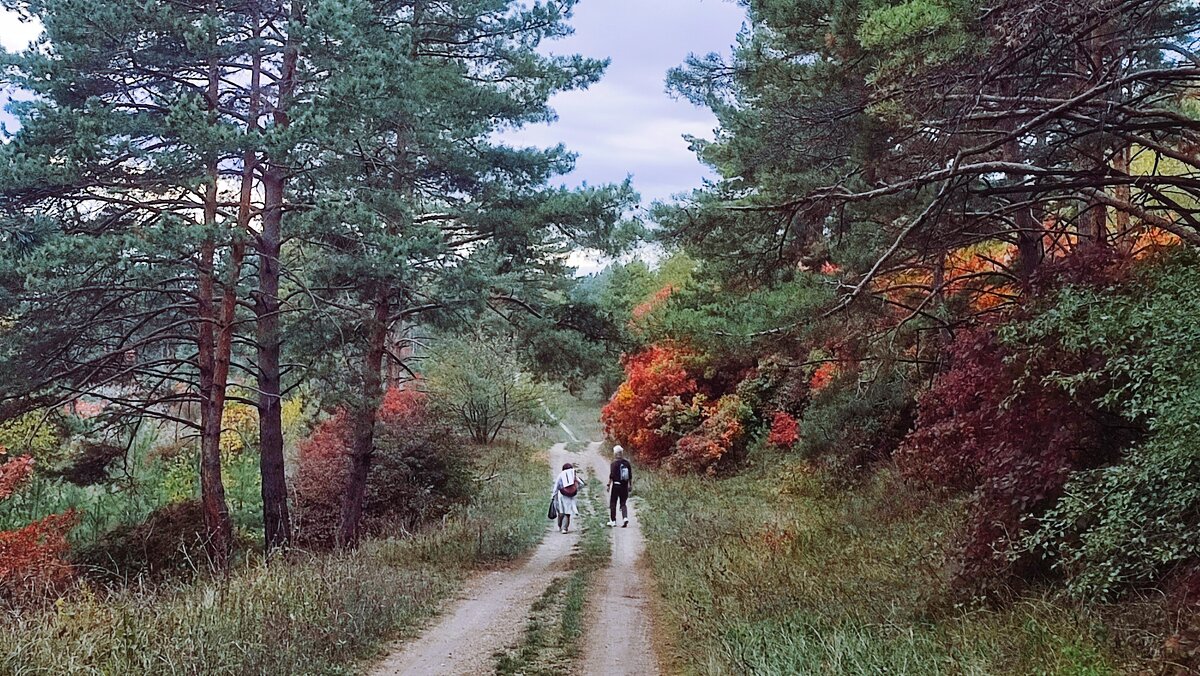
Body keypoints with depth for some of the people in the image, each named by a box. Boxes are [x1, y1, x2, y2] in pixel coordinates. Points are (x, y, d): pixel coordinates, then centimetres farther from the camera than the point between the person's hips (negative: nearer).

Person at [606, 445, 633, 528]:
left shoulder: (614, 464, -10)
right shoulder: (627, 463, 3)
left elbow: (611, 476, -12)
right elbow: (630, 476, 8)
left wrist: (608, 485, -5)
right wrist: (630, 485, 17)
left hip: (615, 485, -4)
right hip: (624, 486, 4)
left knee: (612, 504, 9)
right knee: (623, 504, 10)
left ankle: (613, 521, 13)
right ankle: (625, 517, -12)